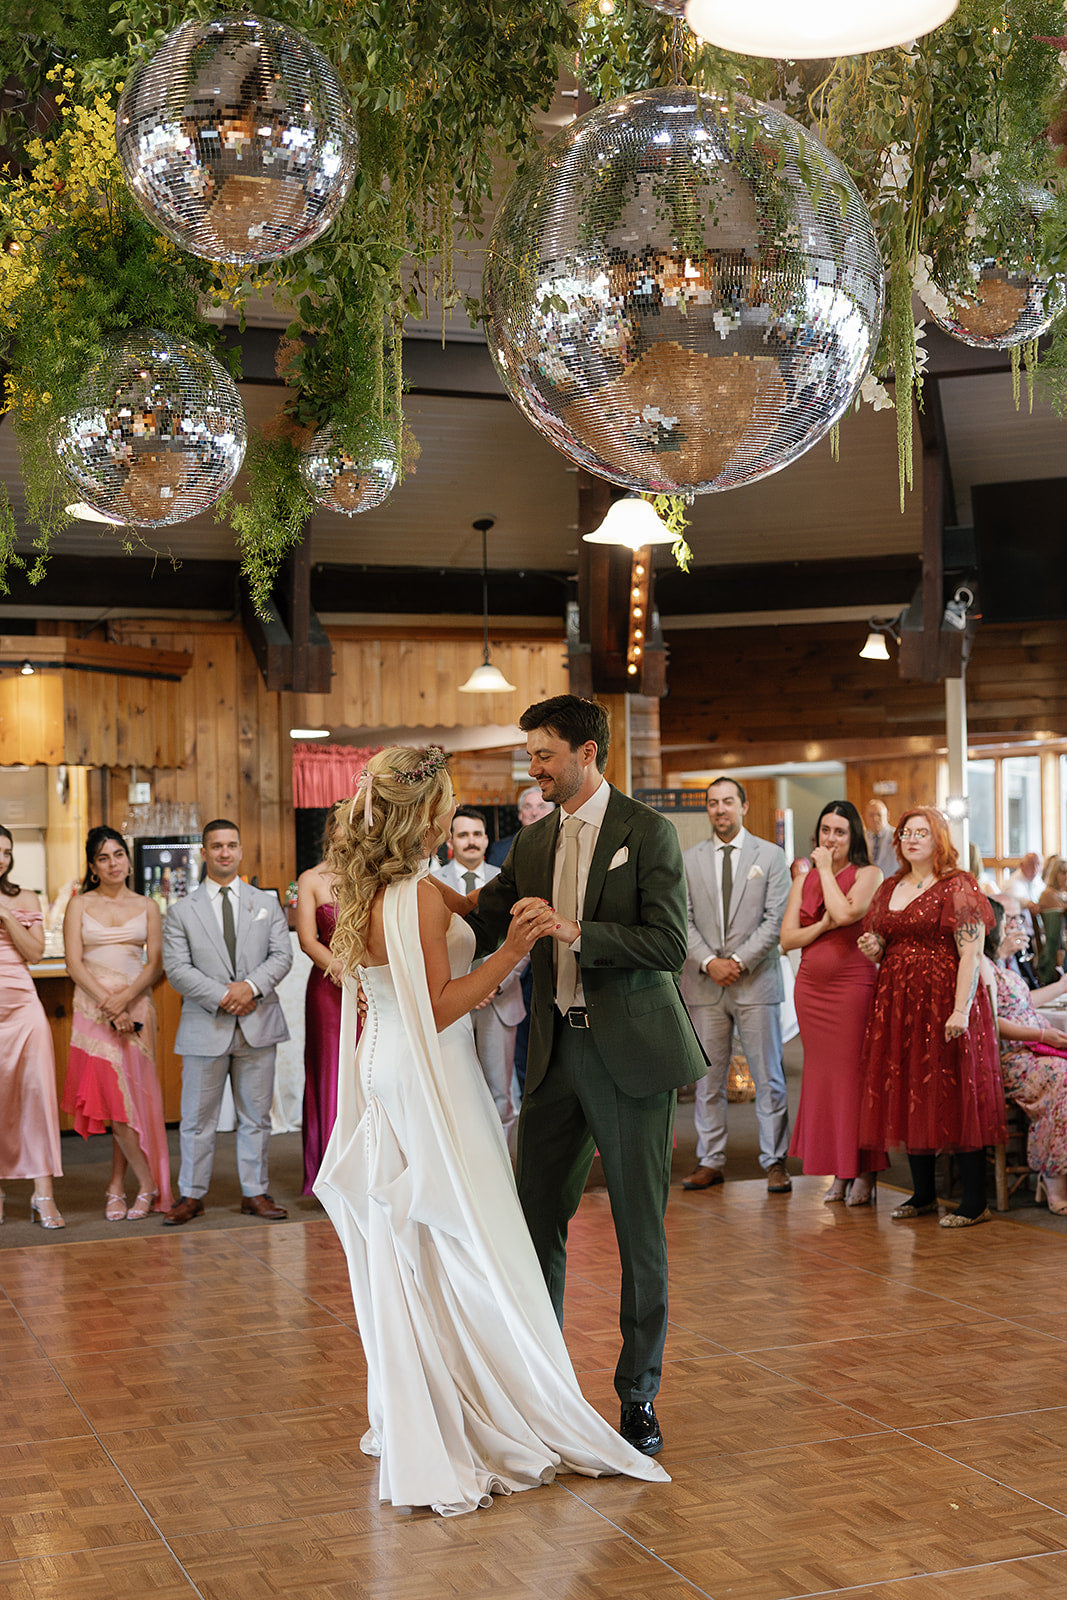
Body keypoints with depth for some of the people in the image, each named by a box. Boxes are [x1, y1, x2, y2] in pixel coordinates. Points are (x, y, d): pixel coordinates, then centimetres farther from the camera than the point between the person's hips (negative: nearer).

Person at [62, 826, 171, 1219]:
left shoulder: (147, 907, 9)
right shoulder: (80, 906, 6)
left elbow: (155, 964, 3)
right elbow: (74, 963, -2)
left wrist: (125, 998, -13)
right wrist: (107, 1004, -13)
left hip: (136, 1005, 1)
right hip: (93, 1006, -1)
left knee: (130, 1095, -2)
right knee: (115, 1096, -9)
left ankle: (117, 1187, 8)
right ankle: (147, 1182, 0)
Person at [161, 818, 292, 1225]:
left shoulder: (266, 903, 11)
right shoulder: (181, 912, 4)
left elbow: (282, 955, 3)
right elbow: (177, 969, -4)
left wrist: (252, 986, -14)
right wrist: (222, 998, -15)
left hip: (258, 1024, 2)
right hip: (205, 1027, -2)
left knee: (256, 1115, 8)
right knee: (197, 1118, 4)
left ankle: (255, 1192, 17)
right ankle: (191, 1195, 14)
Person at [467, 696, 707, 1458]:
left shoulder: (647, 831, -7)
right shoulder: (535, 840, 11)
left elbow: (670, 943, -15)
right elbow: (481, 924, 14)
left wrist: (576, 933, -23)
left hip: (629, 1054, -5)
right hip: (557, 1051, 6)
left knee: (641, 1231, 3)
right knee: (536, 1218, 9)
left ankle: (639, 1396, 16)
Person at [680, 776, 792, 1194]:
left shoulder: (770, 856, 4)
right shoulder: (688, 860, 10)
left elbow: (775, 920, -3)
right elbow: (683, 921, 4)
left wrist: (739, 961, -11)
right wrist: (709, 962, -10)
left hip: (756, 981, -2)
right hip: (704, 984, 2)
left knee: (768, 1078, 0)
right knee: (708, 1078, 5)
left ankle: (774, 1162, 7)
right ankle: (711, 1160, 13)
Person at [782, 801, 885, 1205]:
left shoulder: (867, 875, -2)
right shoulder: (804, 880, 12)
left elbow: (844, 913, -20)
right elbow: (787, 938, 6)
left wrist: (827, 869, -9)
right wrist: (822, 925, -10)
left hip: (852, 986, -5)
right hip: (811, 987, 5)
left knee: (853, 1073, -5)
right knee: (822, 1076, 6)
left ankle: (864, 1172, 4)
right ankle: (838, 1173, 14)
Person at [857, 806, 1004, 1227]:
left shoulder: (957, 888, -7)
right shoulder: (889, 888, 14)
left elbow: (971, 955, -14)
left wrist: (961, 1010, -23)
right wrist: (872, 949, 1)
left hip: (943, 999, -7)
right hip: (897, 1003, 7)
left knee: (954, 1097, -6)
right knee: (908, 1097, 9)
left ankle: (975, 1203, -2)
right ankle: (923, 1194, 19)